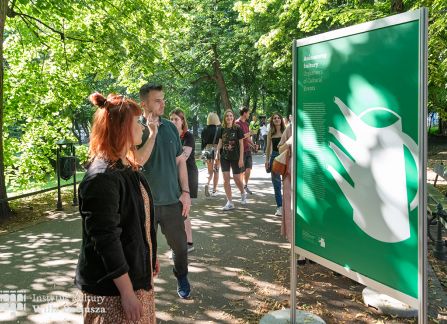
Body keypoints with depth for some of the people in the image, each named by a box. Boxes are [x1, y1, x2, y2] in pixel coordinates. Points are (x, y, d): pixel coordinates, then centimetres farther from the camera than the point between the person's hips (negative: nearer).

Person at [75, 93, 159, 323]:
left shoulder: (127, 167, 6)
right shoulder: (102, 177, -23)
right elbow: (106, 240, -25)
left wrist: (150, 258, 22)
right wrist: (127, 293, -22)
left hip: (137, 275, 9)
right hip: (112, 287, -9)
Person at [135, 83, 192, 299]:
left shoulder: (170, 127, 4)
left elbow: (180, 161, 9)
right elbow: (138, 160, -20)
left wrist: (185, 192, 4)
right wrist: (152, 133, -23)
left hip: (172, 200, 3)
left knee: (179, 245, 12)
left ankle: (182, 279, 36)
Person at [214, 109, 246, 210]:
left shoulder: (237, 129, -5)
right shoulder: (222, 129, 5)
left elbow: (241, 144, -5)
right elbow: (220, 143, 10)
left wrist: (241, 158, -10)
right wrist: (217, 156, 2)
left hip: (235, 157, -3)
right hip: (224, 157, 3)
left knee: (237, 178, 2)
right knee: (226, 179, -2)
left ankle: (243, 194, 34)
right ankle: (230, 202, 4)